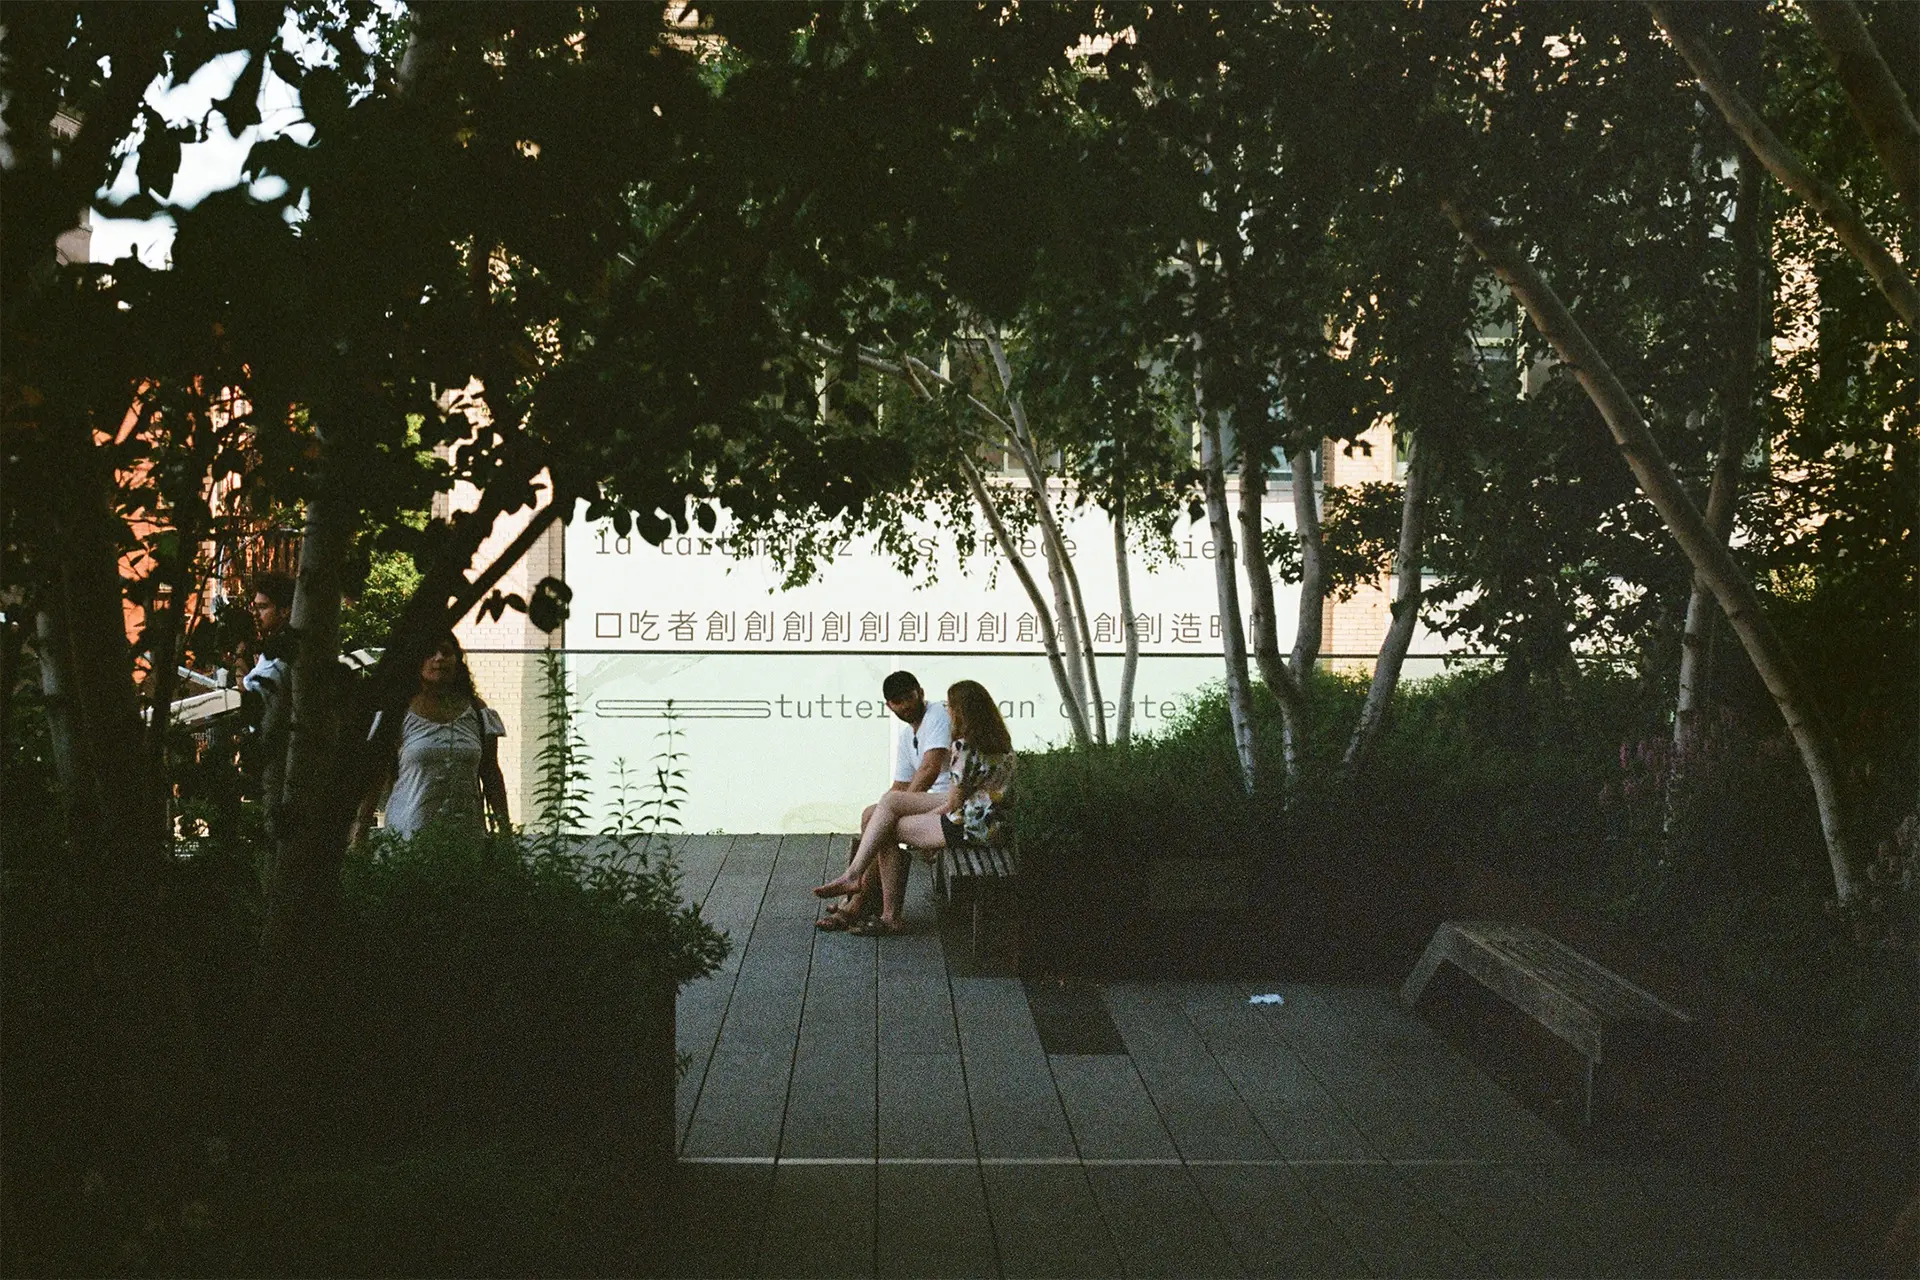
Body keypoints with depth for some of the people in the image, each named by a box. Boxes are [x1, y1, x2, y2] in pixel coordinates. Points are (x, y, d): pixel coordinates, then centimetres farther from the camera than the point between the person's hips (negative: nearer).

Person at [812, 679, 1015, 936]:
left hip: (973, 826, -10)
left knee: (889, 829, 3)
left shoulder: (966, 748, -20)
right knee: (890, 800, 6)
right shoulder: (997, 738, 10)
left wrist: (924, 816, 4)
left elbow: (954, 803, -14)